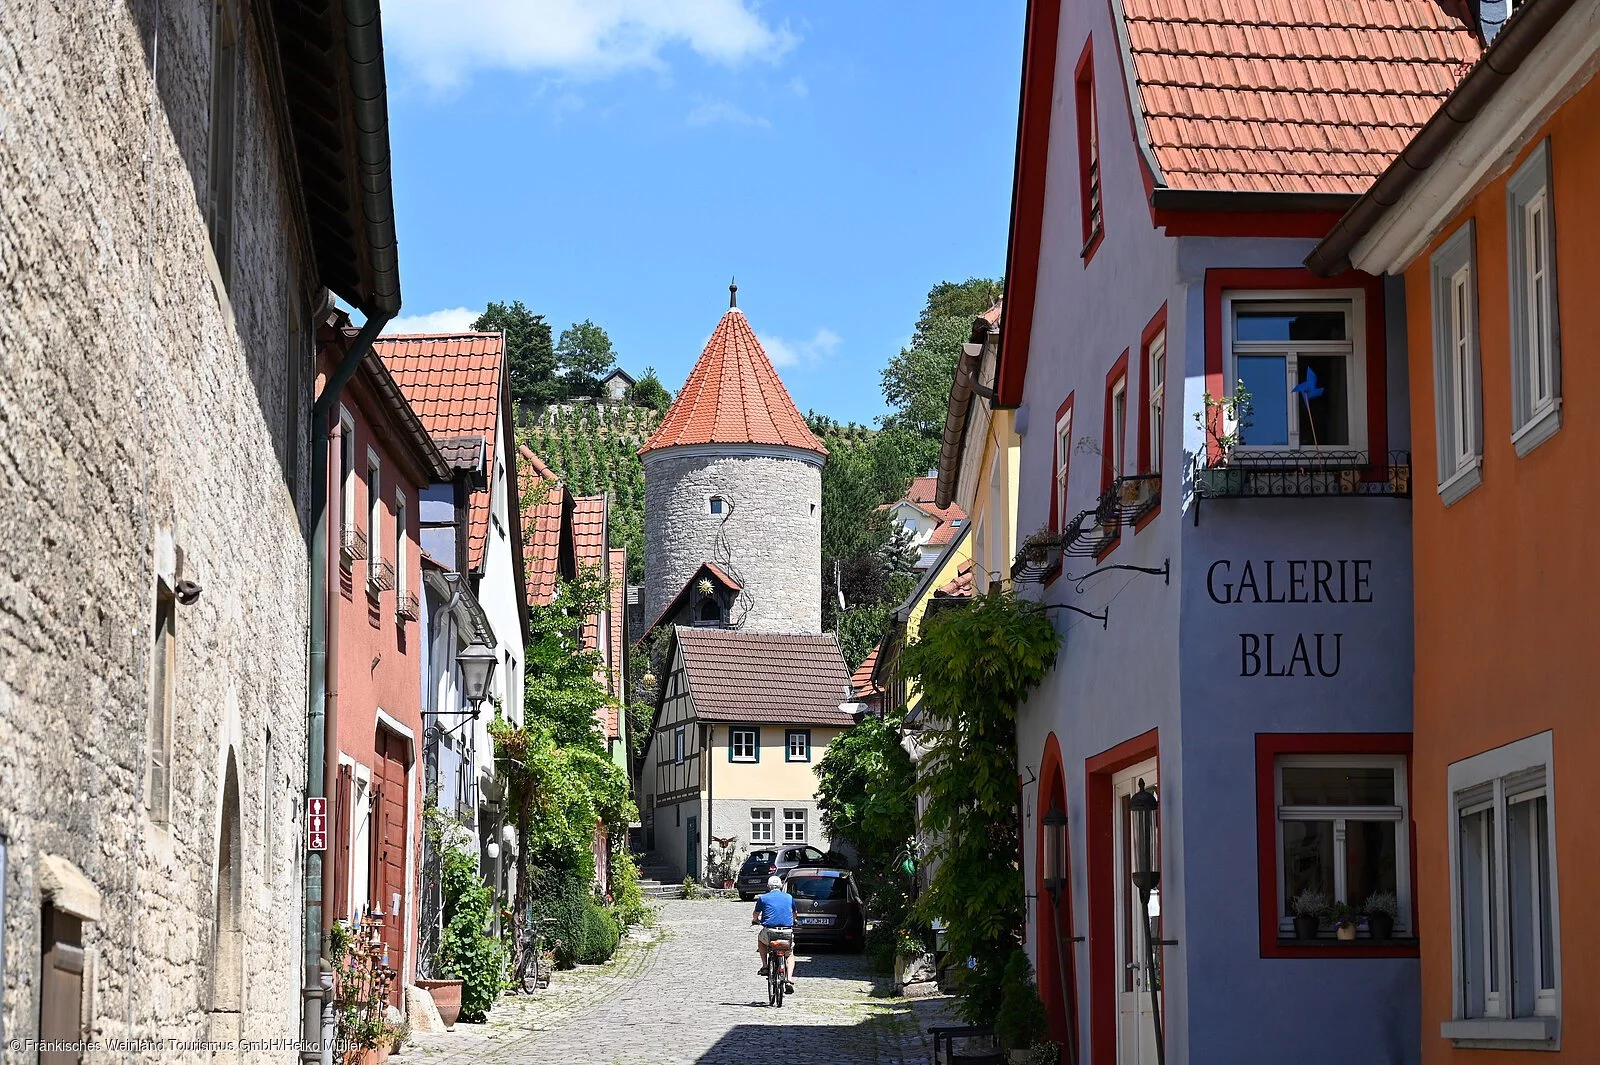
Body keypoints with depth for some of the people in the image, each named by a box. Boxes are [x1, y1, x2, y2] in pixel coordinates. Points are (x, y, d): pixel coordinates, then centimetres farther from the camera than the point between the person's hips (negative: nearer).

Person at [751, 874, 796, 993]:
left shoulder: (763, 898, 8)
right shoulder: (789, 897, 16)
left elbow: (755, 916, 16)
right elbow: (794, 914, 32)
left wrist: (756, 920, 40)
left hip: (770, 932, -2)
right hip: (787, 933, 2)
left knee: (760, 939, 32)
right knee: (790, 954, 24)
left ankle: (765, 966, 19)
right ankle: (789, 979, 3)